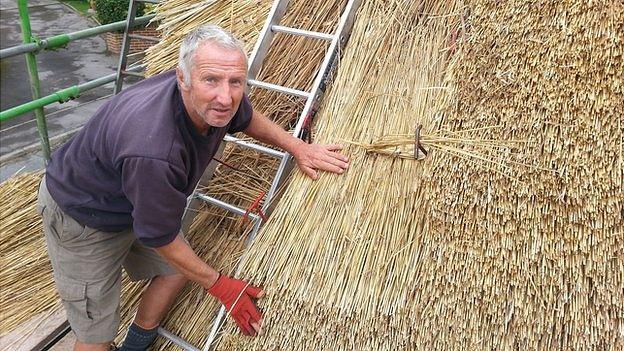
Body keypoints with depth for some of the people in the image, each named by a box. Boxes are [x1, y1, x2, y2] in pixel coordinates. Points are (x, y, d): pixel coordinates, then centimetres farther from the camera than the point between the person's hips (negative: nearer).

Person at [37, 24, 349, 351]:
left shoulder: (214, 100, -22)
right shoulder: (153, 151, -44)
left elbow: (247, 118, 6)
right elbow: (160, 238, -28)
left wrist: (298, 148, 0)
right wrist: (220, 286, -15)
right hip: (81, 217, -7)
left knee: (176, 271, 17)